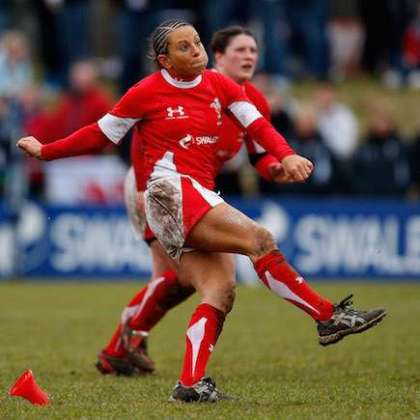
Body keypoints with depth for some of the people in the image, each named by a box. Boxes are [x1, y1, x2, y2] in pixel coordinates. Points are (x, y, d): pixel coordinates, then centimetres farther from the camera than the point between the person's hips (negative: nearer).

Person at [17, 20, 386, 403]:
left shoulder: (219, 85, 13)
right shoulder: (147, 93, 0)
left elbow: (257, 124, 4)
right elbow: (100, 135, 10)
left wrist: (286, 156, -14)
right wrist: (44, 151, 14)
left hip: (202, 196, 6)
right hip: (171, 192, -6)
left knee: (221, 290, -13)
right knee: (259, 239, -22)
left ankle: (191, 384, -18)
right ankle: (330, 317, -19)